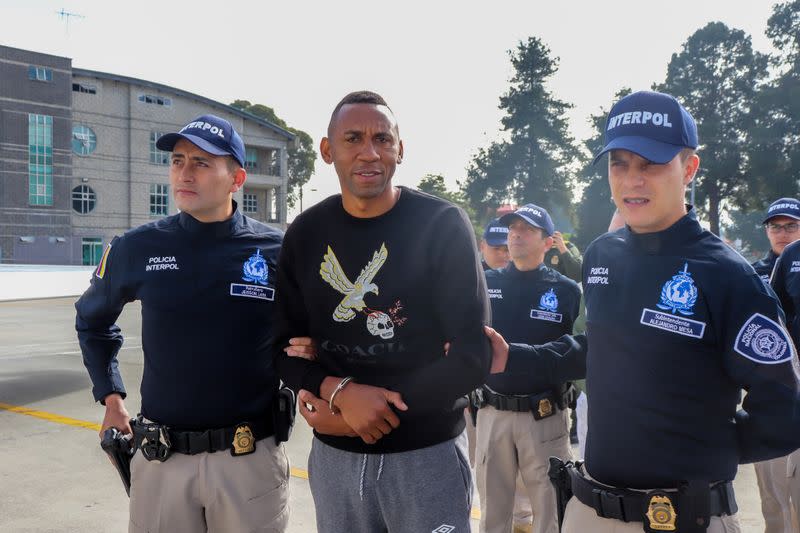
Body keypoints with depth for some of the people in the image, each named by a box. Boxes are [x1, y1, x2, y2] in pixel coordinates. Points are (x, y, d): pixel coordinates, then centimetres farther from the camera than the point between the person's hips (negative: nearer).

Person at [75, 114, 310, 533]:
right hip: (159, 459, 2)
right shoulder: (137, 248, -1)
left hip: (252, 457, -1)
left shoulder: (278, 251, -6)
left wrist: (304, 350, -11)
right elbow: (92, 321, 18)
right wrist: (110, 396, 12)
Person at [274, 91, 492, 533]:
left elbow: (471, 358, -14)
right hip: (334, 454, 3)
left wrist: (362, 409, -16)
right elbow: (287, 349, 2)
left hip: (428, 454, -3)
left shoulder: (443, 225, -11)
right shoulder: (305, 234, 0)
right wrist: (341, 393, -18)